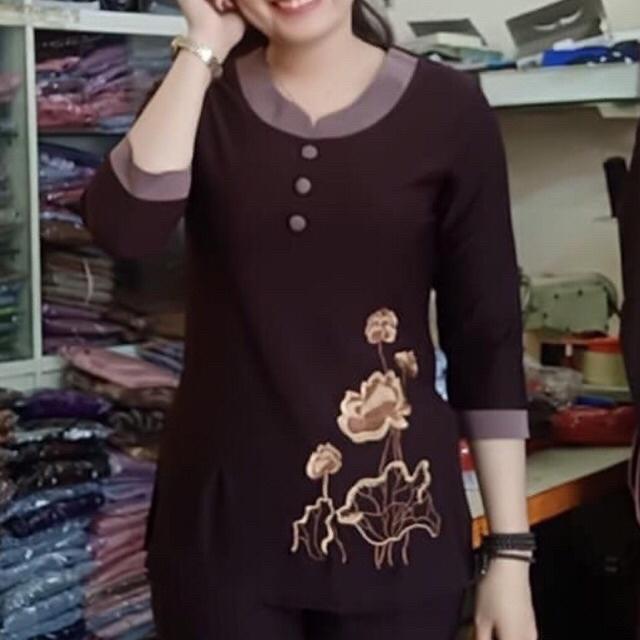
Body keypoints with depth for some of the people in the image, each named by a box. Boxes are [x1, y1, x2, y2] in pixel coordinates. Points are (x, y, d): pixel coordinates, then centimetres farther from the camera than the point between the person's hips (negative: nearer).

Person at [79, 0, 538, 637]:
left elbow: (488, 341, -2)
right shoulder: (202, 97, 3)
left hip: (393, 518, -1)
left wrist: (510, 548, -3)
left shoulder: (447, 107, -3)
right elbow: (123, 226, -17)